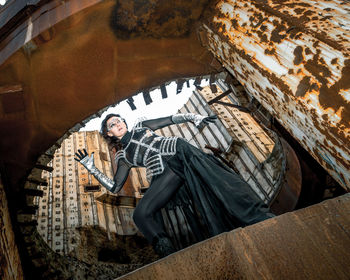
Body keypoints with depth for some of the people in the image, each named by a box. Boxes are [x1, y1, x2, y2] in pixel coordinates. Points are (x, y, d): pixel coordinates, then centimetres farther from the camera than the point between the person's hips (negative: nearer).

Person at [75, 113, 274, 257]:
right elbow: (115, 187, 17)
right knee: (140, 214, -24)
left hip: (179, 150, 0)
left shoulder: (140, 127, 29)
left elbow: (171, 119, 25)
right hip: (164, 173, 0)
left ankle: (264, 220, -30)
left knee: (217, 180, -25)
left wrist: (194, 117, 11)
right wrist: (91, 167, 14)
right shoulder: (123, 156, 24)